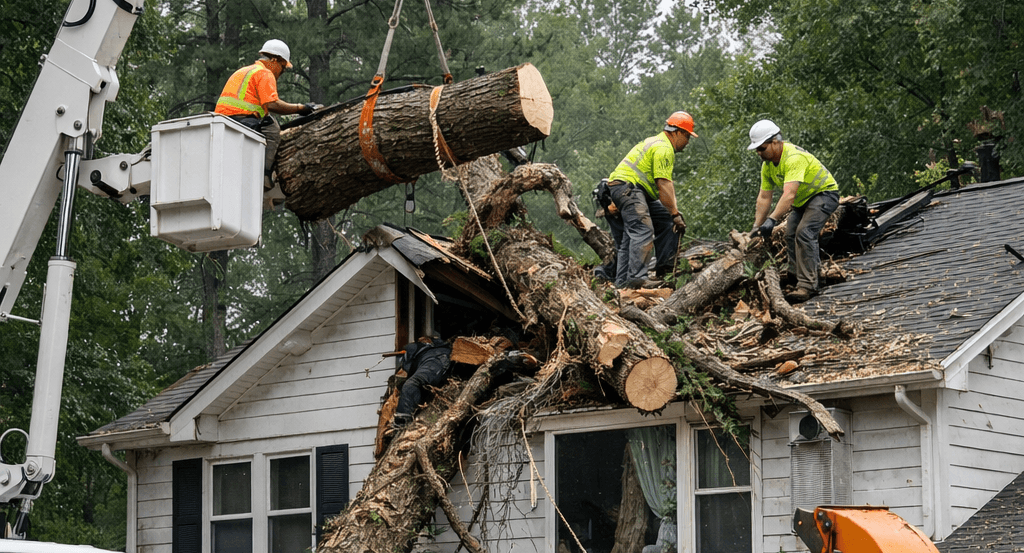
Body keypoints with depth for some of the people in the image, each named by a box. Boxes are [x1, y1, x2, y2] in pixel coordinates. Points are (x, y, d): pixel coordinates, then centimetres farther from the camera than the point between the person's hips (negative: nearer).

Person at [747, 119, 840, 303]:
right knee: (791, 236, 7)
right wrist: (757, 226, -6)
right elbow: (764, 197, 0)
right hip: (803, 200, 10)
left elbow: (789, 195, -43)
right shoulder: (767, 165, -4)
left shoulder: (794, 158, -34)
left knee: (804, 234, -23)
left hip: (824, 193, -10)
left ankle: (807, 286, -25)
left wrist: (772, 220, -50)